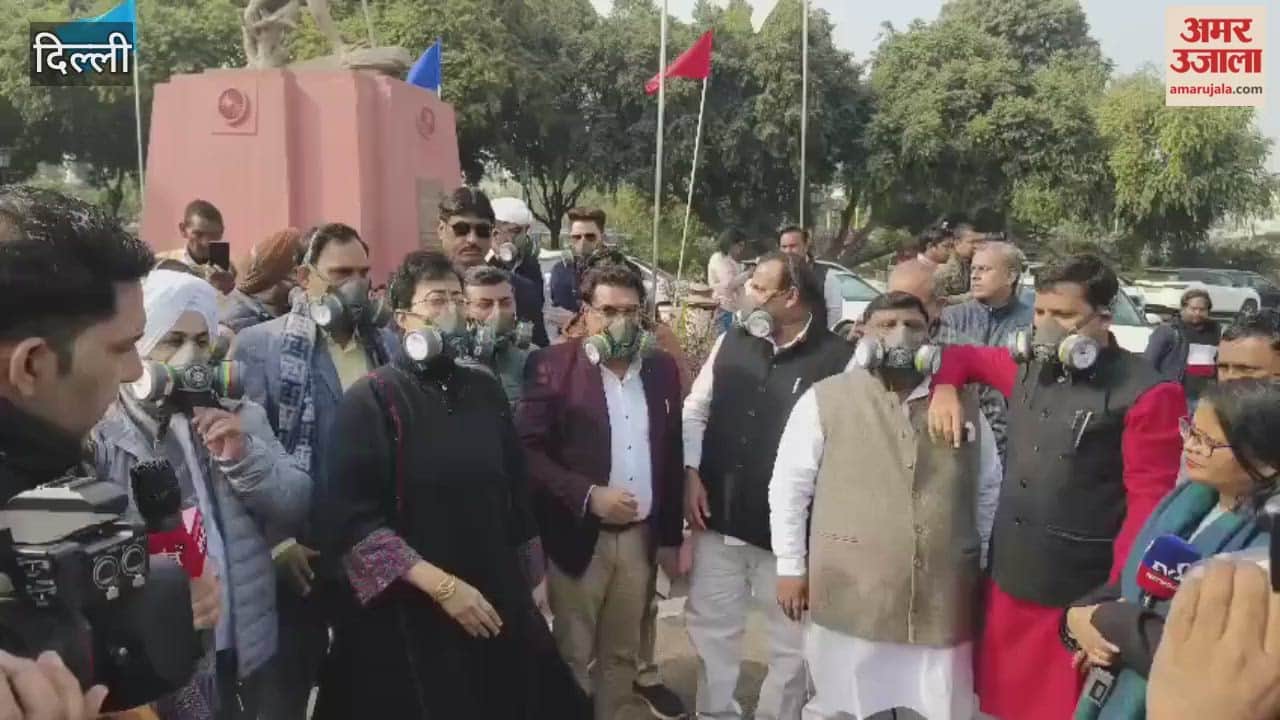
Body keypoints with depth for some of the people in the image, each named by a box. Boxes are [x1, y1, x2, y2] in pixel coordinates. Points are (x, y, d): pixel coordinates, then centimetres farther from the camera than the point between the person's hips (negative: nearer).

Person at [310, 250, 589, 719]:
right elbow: (350, 516, -16)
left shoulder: (485, 391, 6)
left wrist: (528, 583, 11)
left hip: (497, 605, 5)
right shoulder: (372, 399, -9)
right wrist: (440, 585, -19)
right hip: (411, 616, -4)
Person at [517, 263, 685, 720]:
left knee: (622, 653, 17)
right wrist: (588, 495, -20)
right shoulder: (553, 366, -8)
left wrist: (671, 536, 8)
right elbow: (528, 450, -11)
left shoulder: (662, 368, 5)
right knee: (572, 655, 11)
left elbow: (673, 455, 8)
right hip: (579, 536, -3)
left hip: (642, 536, 4)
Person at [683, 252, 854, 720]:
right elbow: (694, 411, 10)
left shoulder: (839, 358, -14)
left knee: (791, 636, 13)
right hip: (720, 516, 5)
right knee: (708, 621, 17)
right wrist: (691, 473, 0)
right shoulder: (730, 342, 3)